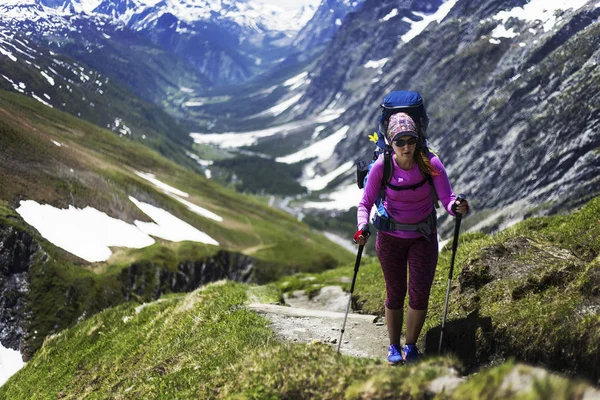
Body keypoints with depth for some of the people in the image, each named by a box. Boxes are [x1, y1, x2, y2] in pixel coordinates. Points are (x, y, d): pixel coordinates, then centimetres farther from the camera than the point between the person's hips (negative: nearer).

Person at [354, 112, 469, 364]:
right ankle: (394, 346, 27)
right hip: (390, 236, 0)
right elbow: (365, 203, -10)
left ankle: (411, 346, 21)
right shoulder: (382, 166, -18)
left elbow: (447, 198, -22)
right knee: (395, 293, 9)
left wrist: (457, 207, -44)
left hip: (423, 237, 0)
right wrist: (363, 227, -28)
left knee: (420, 293, -1)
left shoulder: (431, 163, -19)